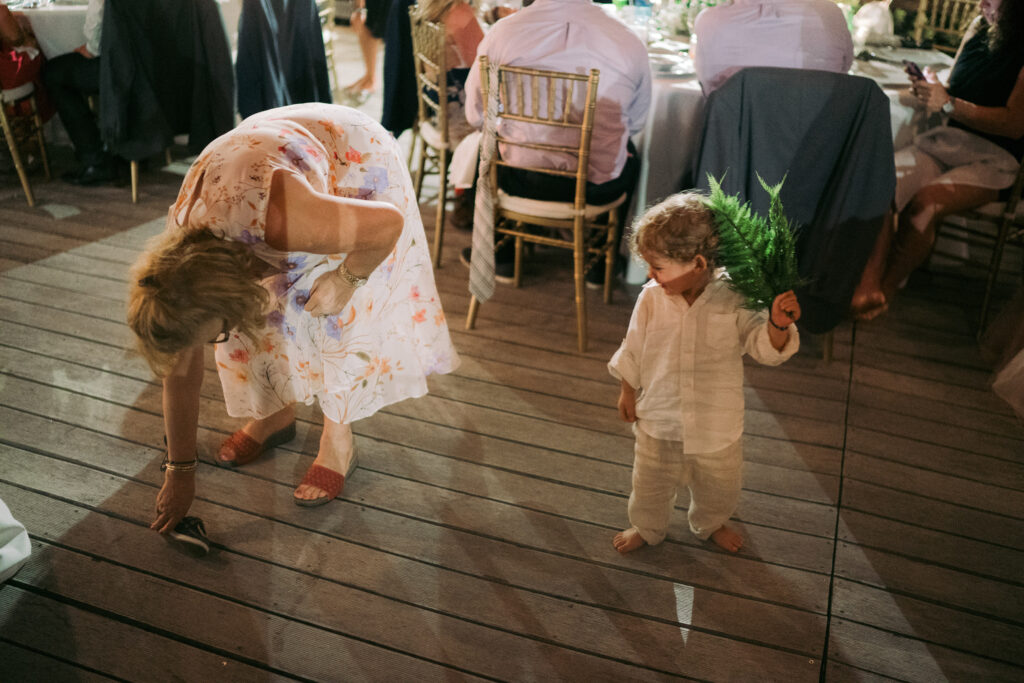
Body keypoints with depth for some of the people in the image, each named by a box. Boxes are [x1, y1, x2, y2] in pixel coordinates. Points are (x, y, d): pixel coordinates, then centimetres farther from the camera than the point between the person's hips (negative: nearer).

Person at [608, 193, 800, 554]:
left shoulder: (733, 299, -19)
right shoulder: (650, 298, -13)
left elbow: (765, 347, -19)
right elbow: (634, 350, 0)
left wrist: (778, 324, -40)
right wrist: (627, 392, 8)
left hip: (716, 426, 0)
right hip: (658, 421, 1)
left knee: (719, 488, 23)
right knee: (650, 486, 20)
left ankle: (710, 524, 56)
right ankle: (647, 528, 51)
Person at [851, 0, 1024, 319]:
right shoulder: (979, 27, 12)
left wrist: (947, 104, -17)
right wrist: (930, 88, 1)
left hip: (990, 160, -5)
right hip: (946, 139, 6)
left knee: (924, 203, -34)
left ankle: (886, 291, -15)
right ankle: (867, 286, -36)